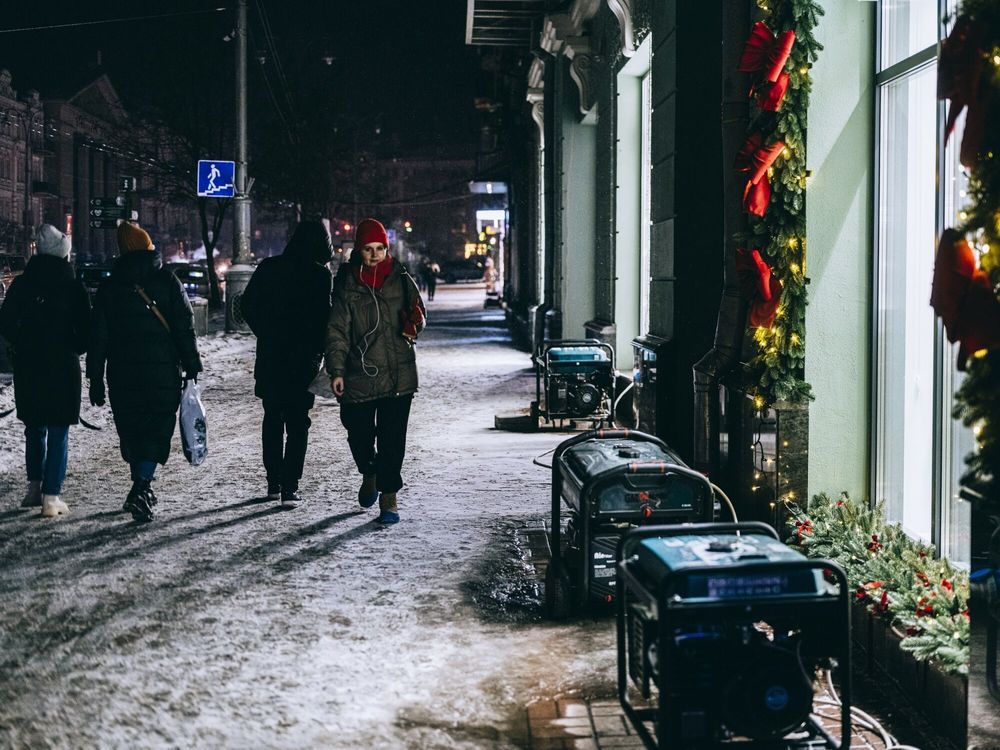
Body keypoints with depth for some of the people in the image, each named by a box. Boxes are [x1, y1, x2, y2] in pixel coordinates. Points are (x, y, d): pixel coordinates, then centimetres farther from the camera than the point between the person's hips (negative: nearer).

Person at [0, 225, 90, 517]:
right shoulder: (73, 287, -10)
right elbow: (85, 331, -9)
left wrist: (25, 346, 15)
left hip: (27, 367, 3)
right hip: (62, 368, -3)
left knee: (34, 428, 20)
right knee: (58, 434, 2)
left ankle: (35, 488, 25)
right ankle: (51, 497, 0)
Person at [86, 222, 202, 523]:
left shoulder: (108, 287, 5)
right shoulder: (167, 281, -2)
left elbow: (98, 337, 4)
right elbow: (185, 328, -5)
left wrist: (96, 379, 8)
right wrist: (192, 368, 1)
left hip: (123, 375, 3)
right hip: (163, 373, -2)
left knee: (131, 431, 16)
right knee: (157, 431, -1)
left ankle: (142, 488, 26)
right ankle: (140, 489, -16)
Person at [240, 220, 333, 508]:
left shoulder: (268, 268, 3)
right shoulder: (319, 274, -10)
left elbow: (248, 305, 6)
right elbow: (324, 315, -14)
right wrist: (320, 348, 1)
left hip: (269, 356, 4)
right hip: (303, 358, -4)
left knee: (272, 418, 17)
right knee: (297, 422, 3)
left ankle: (273, 482, 21)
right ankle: (289, 488, -4)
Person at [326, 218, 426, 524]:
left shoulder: (401, 279, 4)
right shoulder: (347, 284, -1)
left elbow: (419, 313, 16)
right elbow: (337, 331, -3)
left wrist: (413, 323, -9)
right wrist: (336, 370, -13)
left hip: (398, 375, 0)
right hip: (358, 375, 0)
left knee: (392, 439, -2)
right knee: (359, 435, 9)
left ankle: (389, 496, 7)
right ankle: (369, 474, 39)